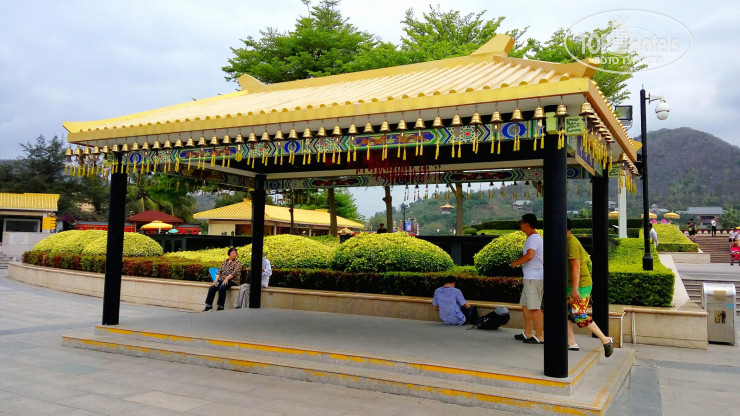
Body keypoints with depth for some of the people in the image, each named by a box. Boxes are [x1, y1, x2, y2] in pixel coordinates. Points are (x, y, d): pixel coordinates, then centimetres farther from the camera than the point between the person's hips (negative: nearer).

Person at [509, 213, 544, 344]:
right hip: (530, 278, 11)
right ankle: (527, 333, 23)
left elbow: (529, 256, -29)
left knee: (534, 307, -6)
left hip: (534, 278, -11)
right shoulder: (536, 237, 18)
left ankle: (539, 336, -1)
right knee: (525, 305, 16)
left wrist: (515, 263, -16)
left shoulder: (533, 238, -15)